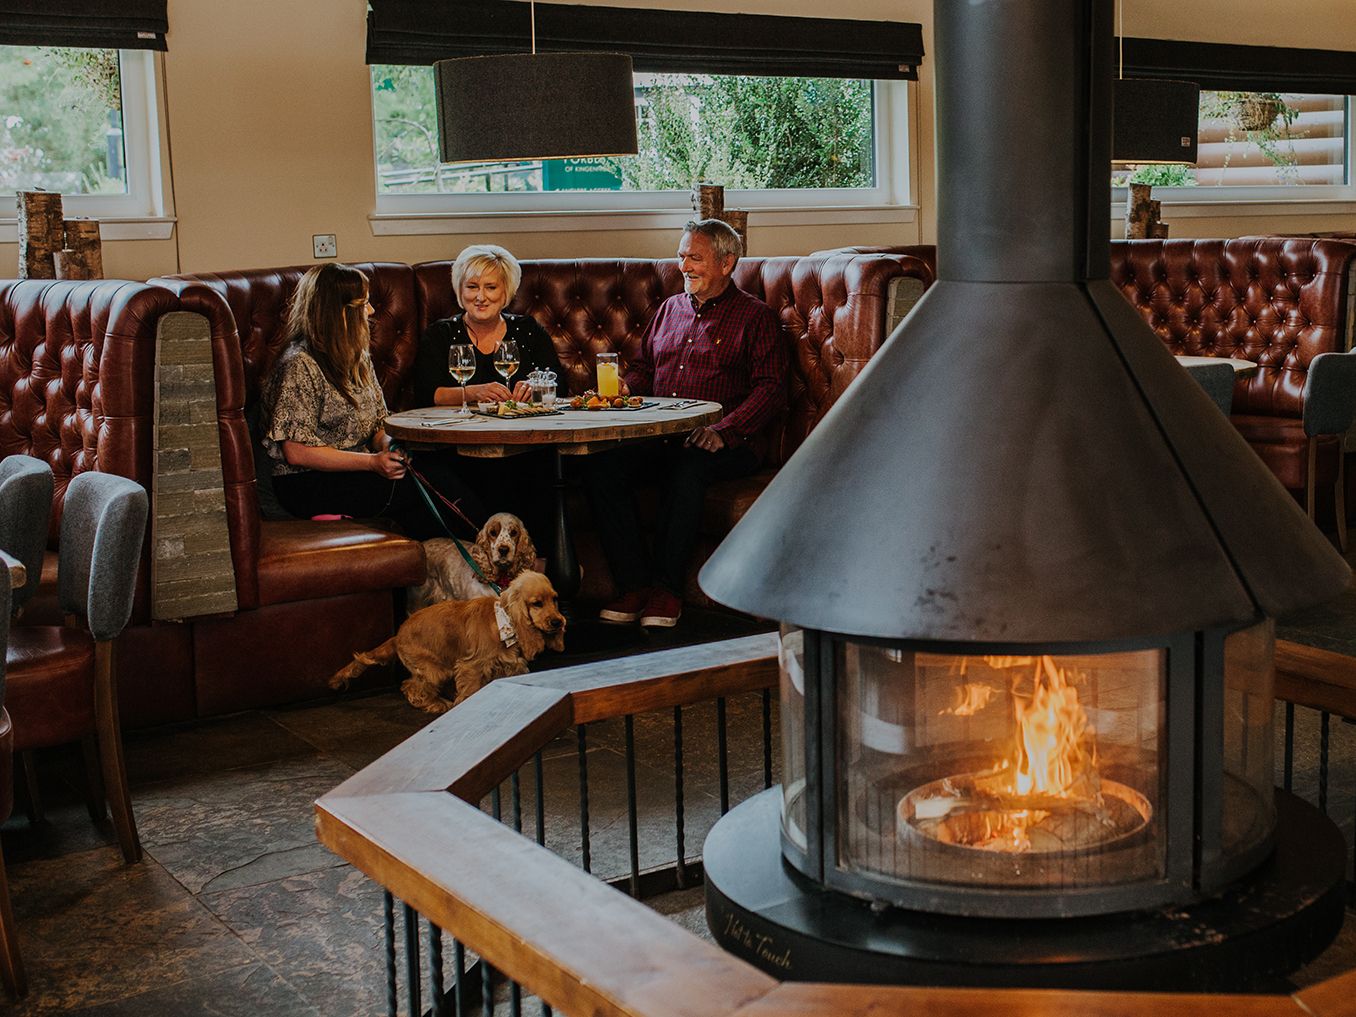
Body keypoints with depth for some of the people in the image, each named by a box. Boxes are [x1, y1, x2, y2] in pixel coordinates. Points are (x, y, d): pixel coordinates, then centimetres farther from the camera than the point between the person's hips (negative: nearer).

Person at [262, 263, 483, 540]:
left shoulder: (358, 357, 14)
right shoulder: (299, 365, -13)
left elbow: (378, 424, 17)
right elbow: (296, 452, -17)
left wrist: (390, 446, -8)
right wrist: (372, 462, -21)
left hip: (355, 472, 7)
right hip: (309, 486, -7)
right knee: (436, 482, -23)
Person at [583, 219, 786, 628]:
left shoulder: (754, 315, 8)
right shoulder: (670, 308, 26)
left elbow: (770, 389, -2)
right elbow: (643, 368, 30)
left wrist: (724, 430, -18)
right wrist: (622, 388, 5)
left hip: (724, 444, -5)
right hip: (656, 438, 5)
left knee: (687, 466, -39)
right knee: (600, 463, -23)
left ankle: (667, 587, -25)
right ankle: (635, 583, -21)